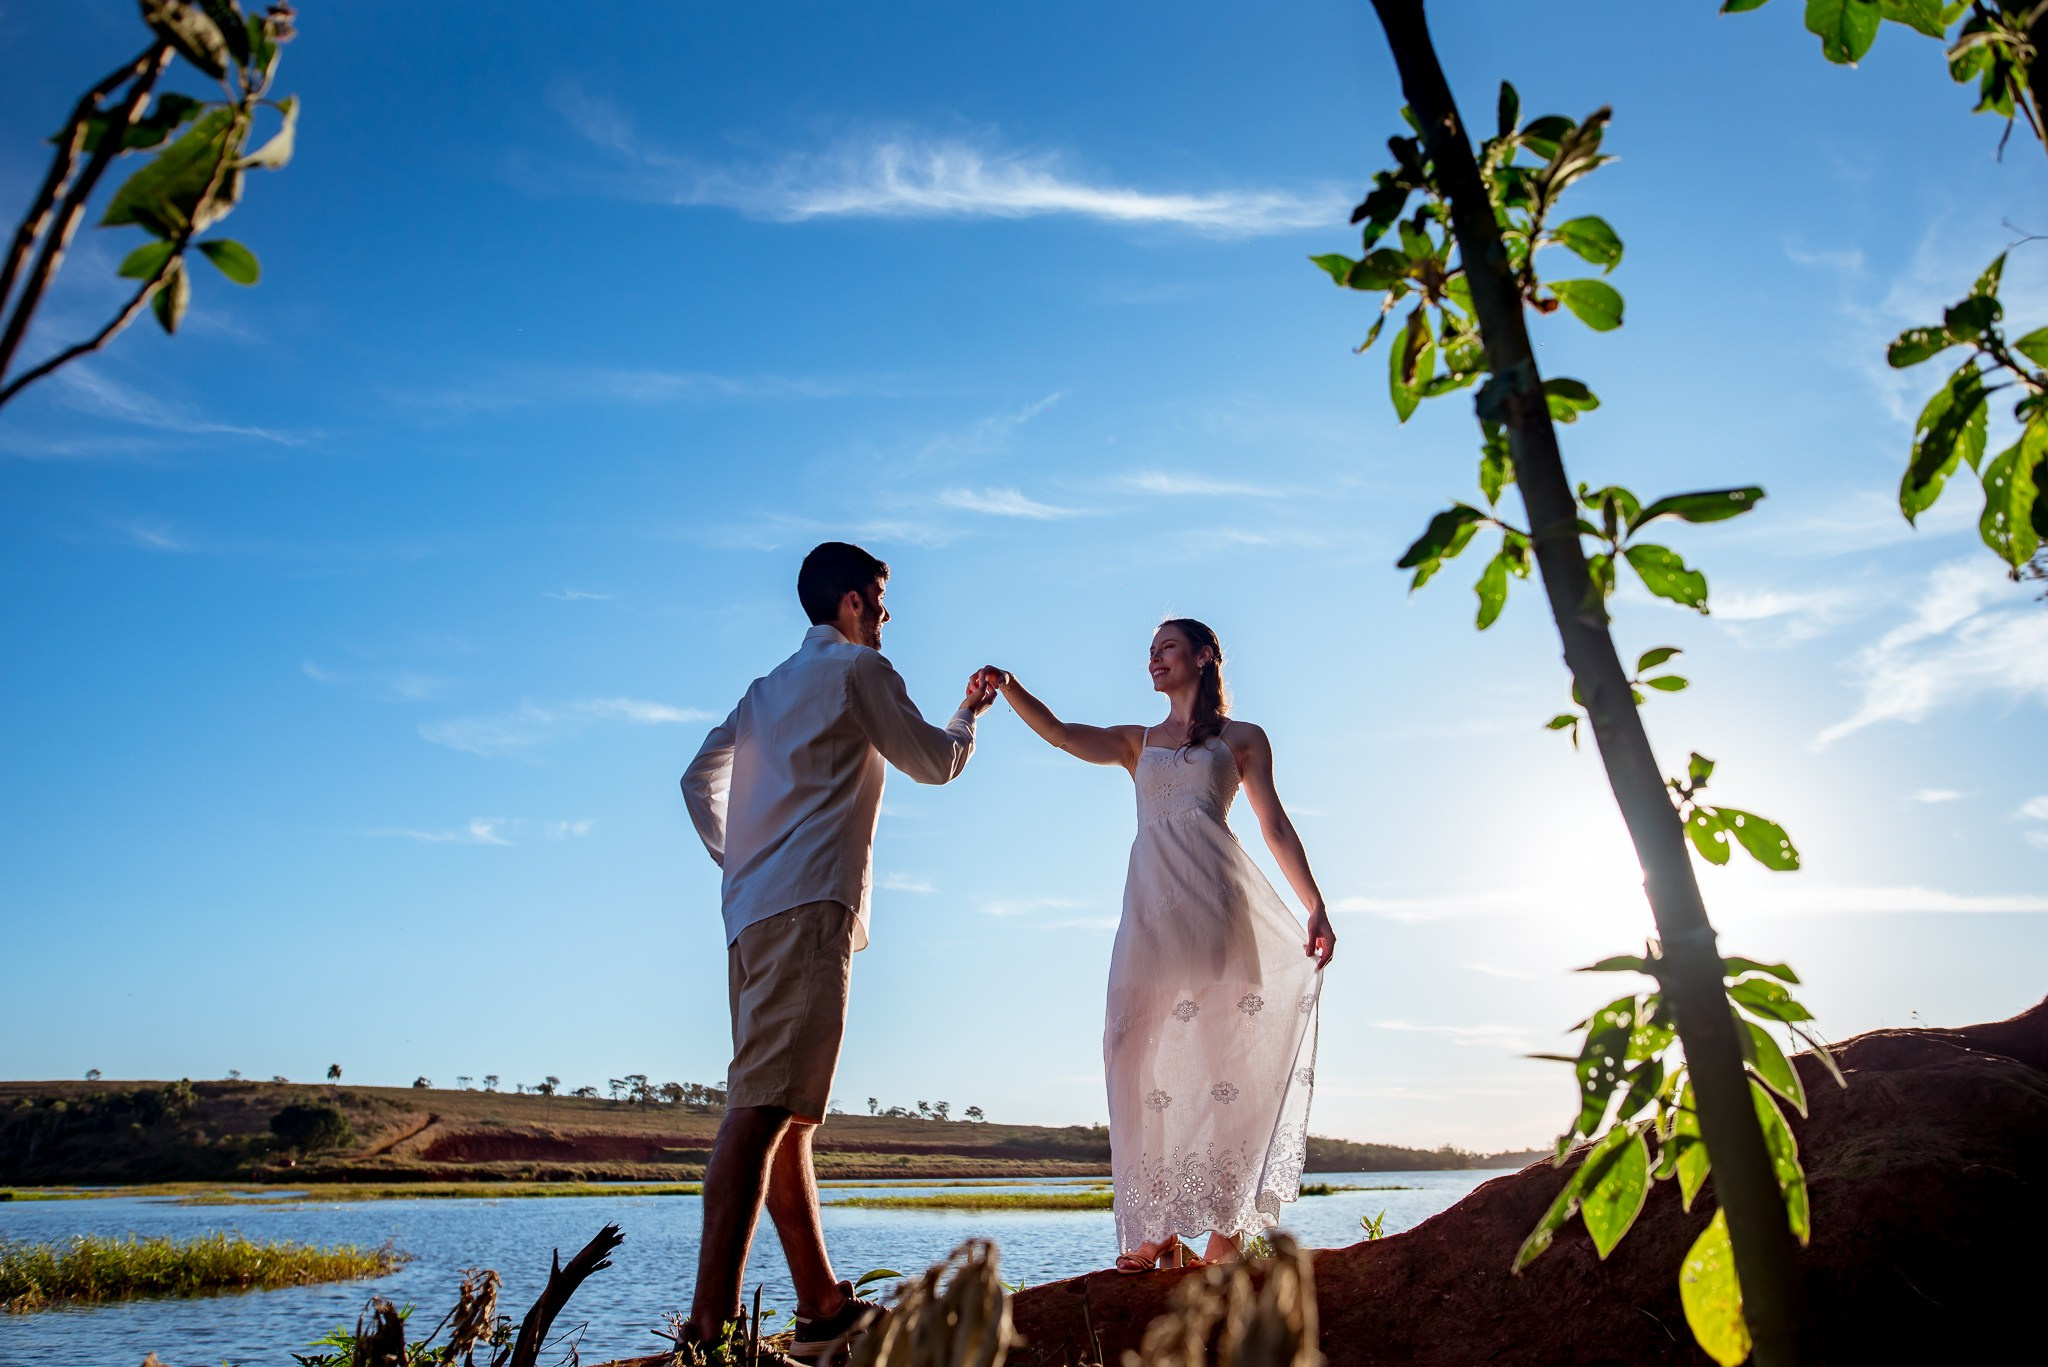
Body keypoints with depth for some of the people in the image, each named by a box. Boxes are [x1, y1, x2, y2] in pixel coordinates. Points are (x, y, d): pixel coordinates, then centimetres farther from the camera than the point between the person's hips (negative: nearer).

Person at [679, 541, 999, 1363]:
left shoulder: (769, 686, 24)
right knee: (764, 1107, -16)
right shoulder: (858, 670, 1)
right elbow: (934, 763, 6)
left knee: (787, 1116, 8)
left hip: (752, 912, 9)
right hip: (808, 909, -8)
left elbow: (698, 778, 24)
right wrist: (969, 712, 24)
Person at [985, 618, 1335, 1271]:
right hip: (1150, 901, 3)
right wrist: (1008, 689, -11)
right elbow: (1061, 734, 6)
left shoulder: (1241, 738, 16)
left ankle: (1227, 1226, -4)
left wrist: (1315, 908, -1)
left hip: (1212, 897, -3)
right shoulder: (1137, 741, 23)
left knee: (1218, 1047, -7)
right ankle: (1159, 1230, -1)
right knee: (1147, 1052, -5)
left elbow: (1276, 826, 9)